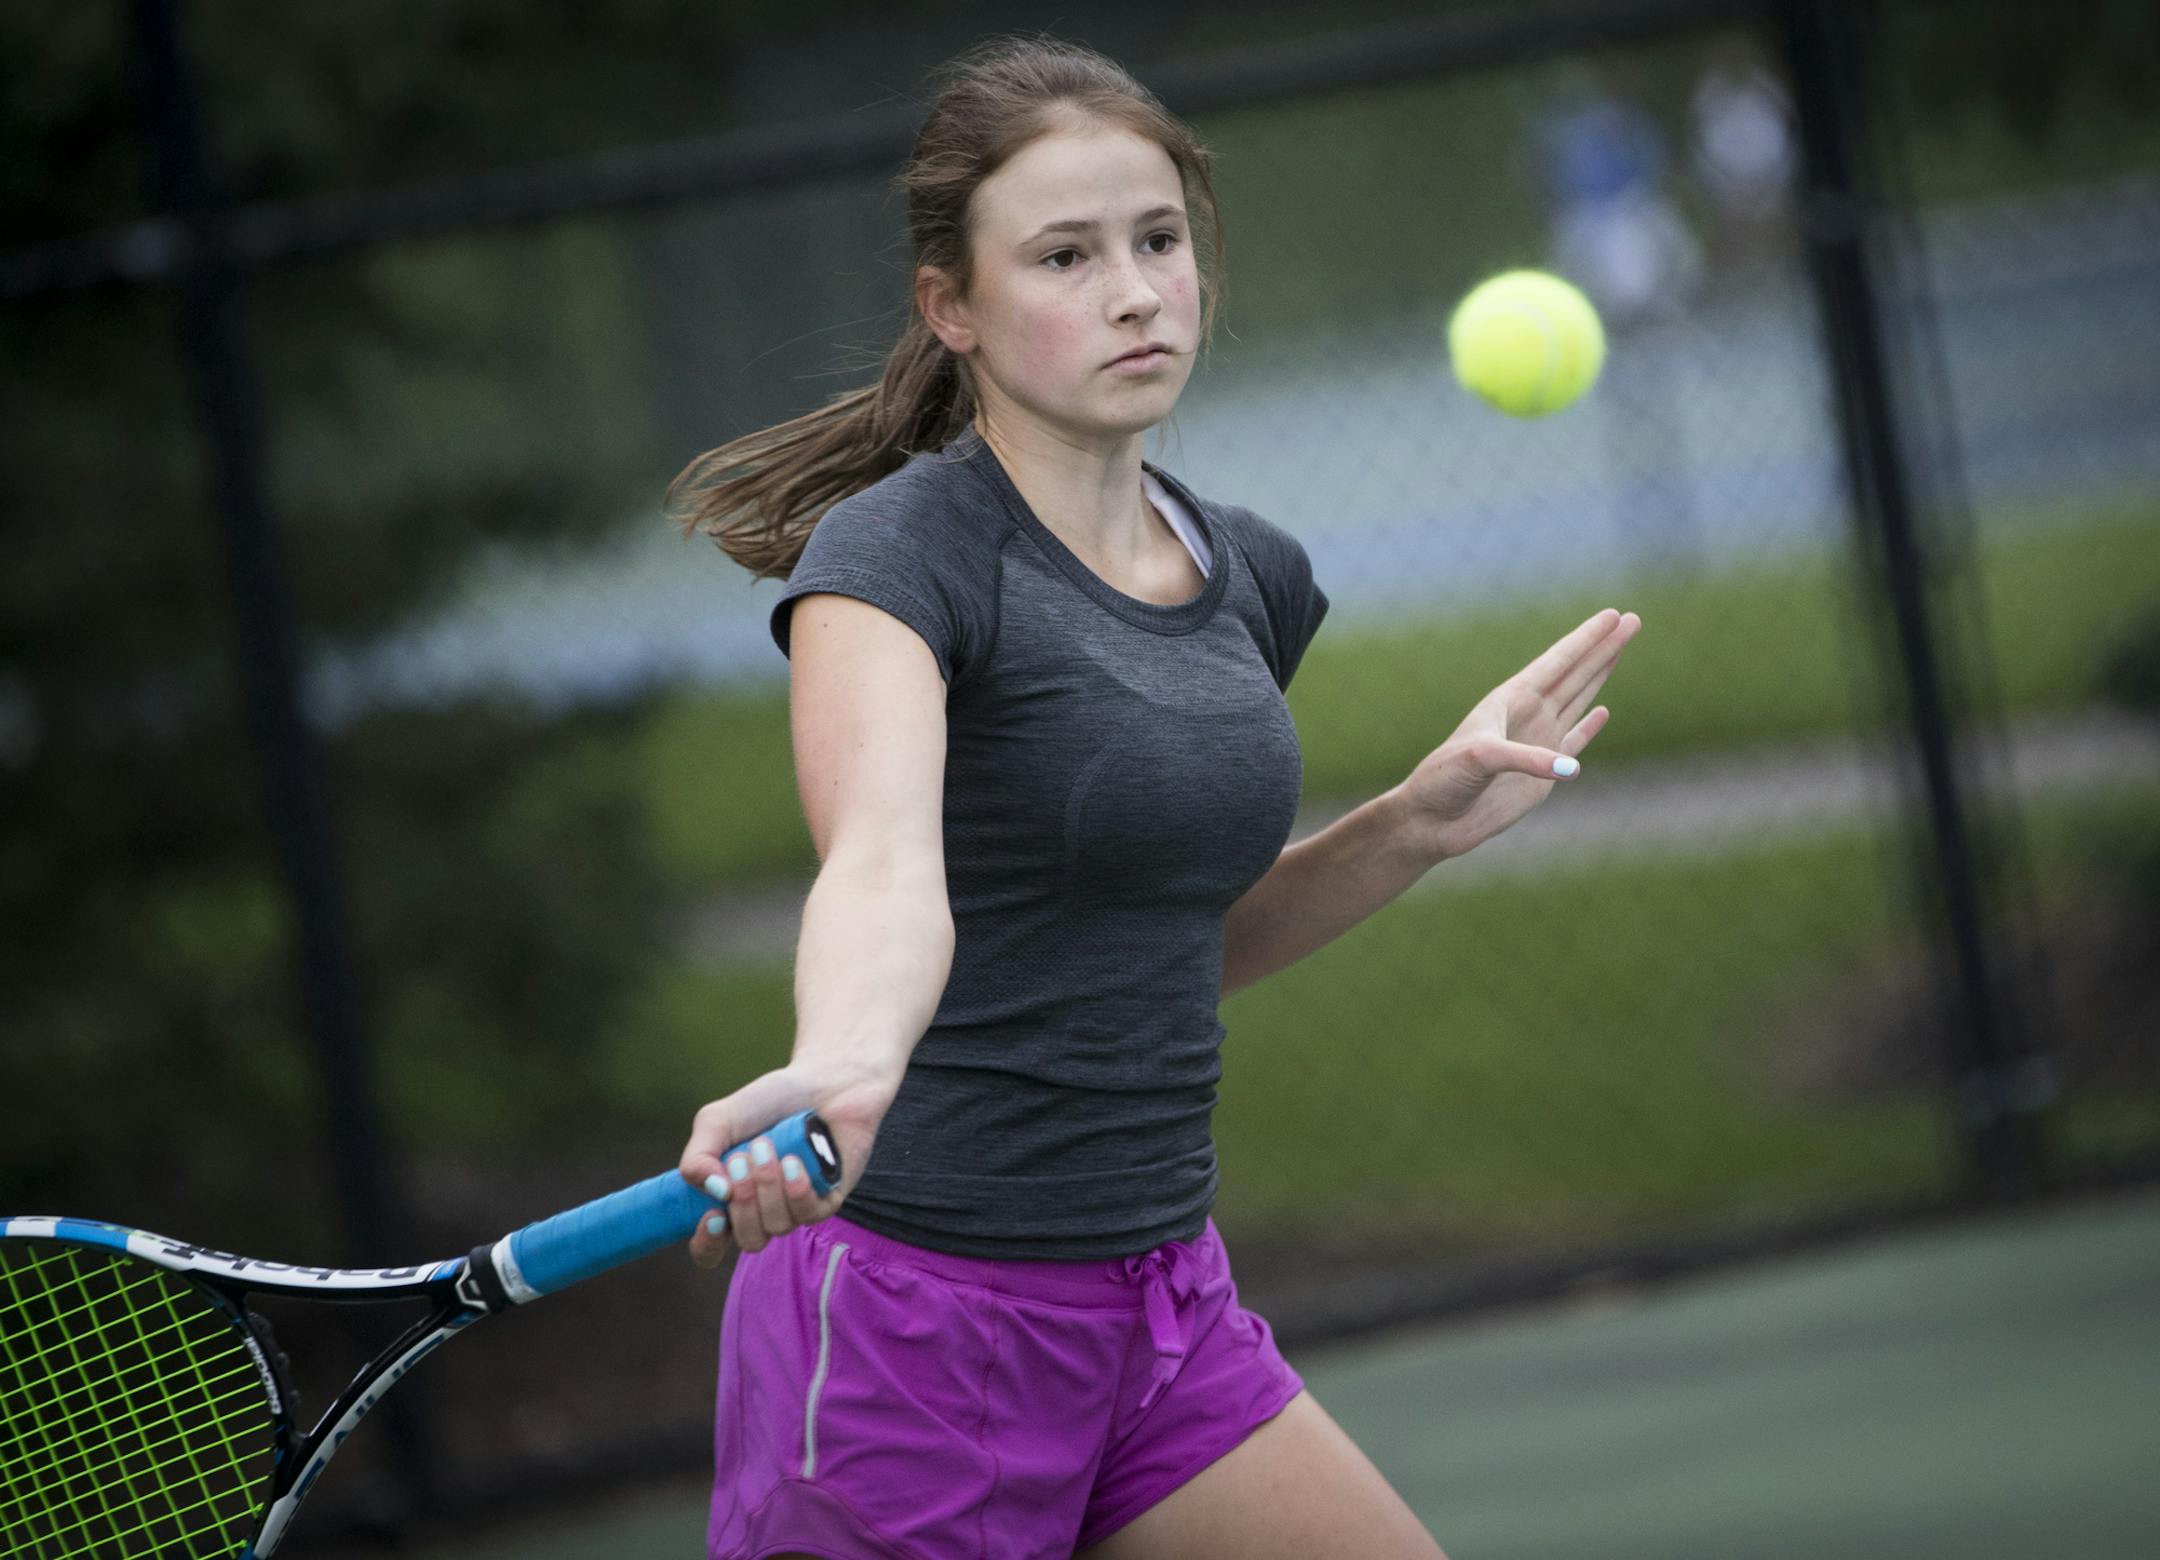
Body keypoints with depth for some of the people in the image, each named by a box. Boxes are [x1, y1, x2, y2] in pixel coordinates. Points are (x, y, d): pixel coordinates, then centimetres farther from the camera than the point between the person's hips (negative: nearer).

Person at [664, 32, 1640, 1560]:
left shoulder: (1255, 576, 9)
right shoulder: (896, 550, -13)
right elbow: (886, 860, -33)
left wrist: (1415, 827, 7)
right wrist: (842, 1065, -53)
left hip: (1165, 1305, 7)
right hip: (915, 1313, -7)